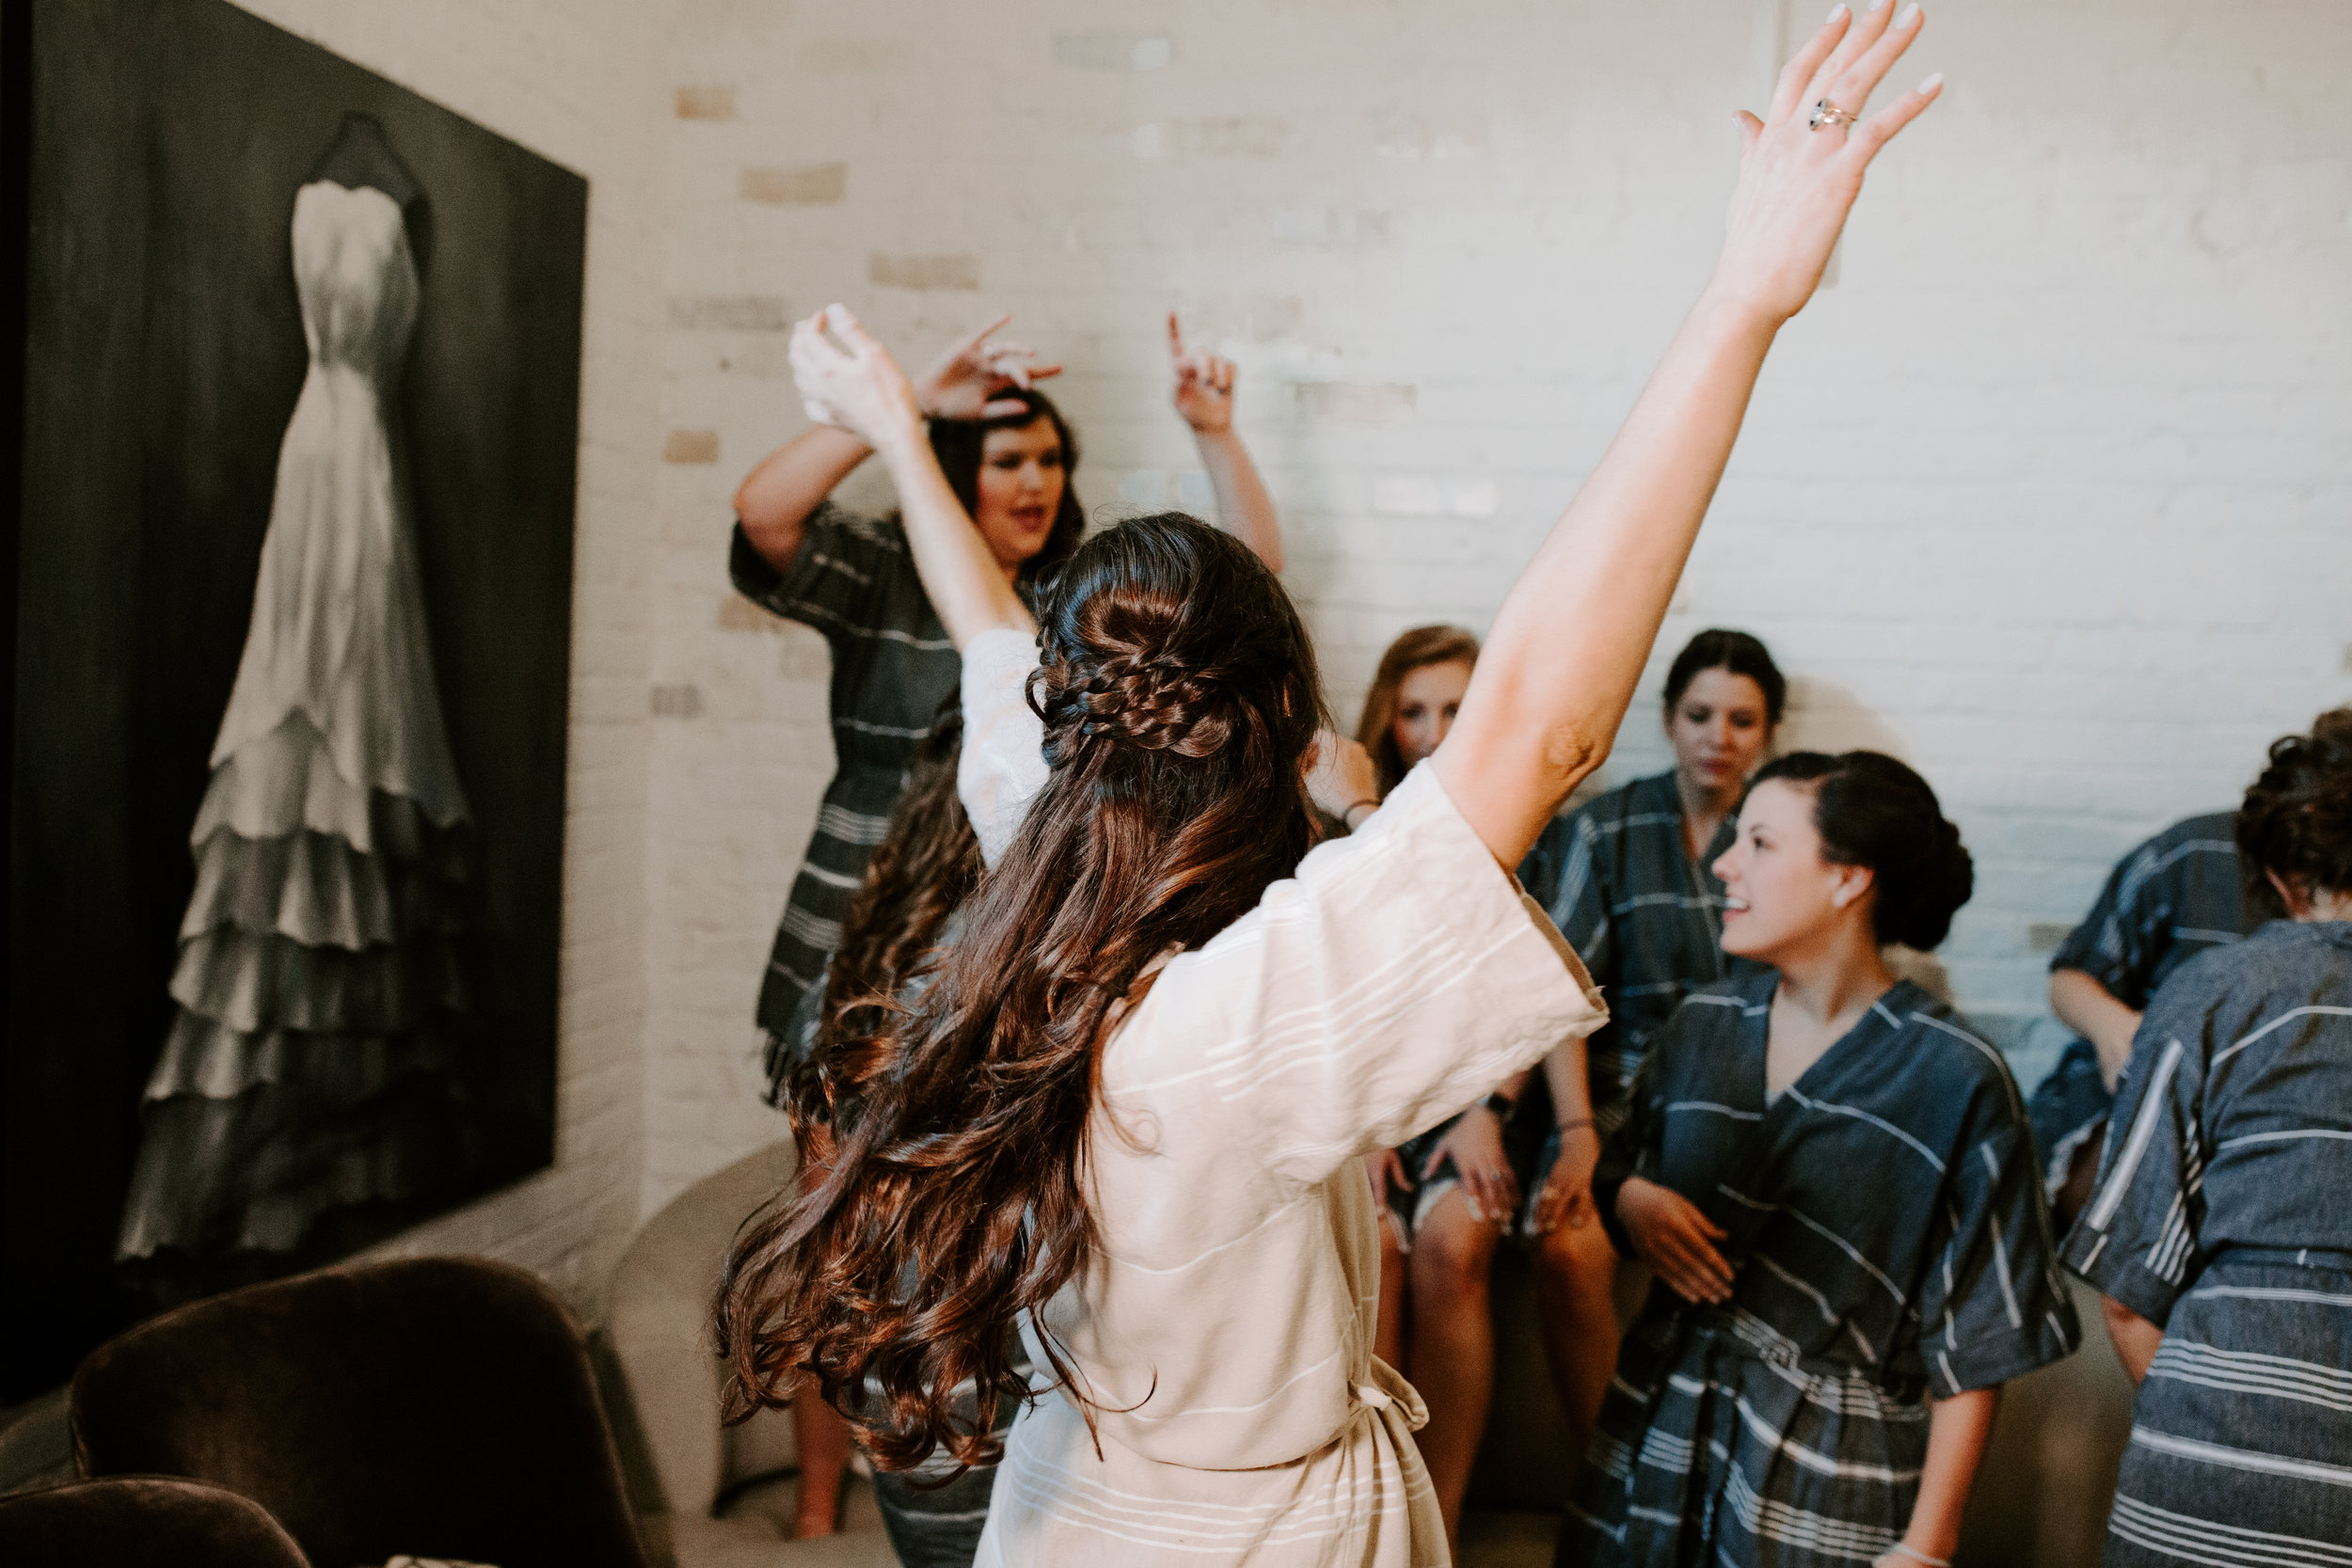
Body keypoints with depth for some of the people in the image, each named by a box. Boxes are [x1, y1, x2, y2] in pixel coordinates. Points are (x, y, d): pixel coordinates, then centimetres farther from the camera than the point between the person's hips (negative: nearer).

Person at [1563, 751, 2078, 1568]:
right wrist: (1629, 1201, -6)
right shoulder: (1701, 1026, 4)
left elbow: (1973, 1345, -9)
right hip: (1659, 1442, 5)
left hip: (1826, 1483, -4)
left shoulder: (1953, 1079, -11)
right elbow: (1619, 1172, 18)